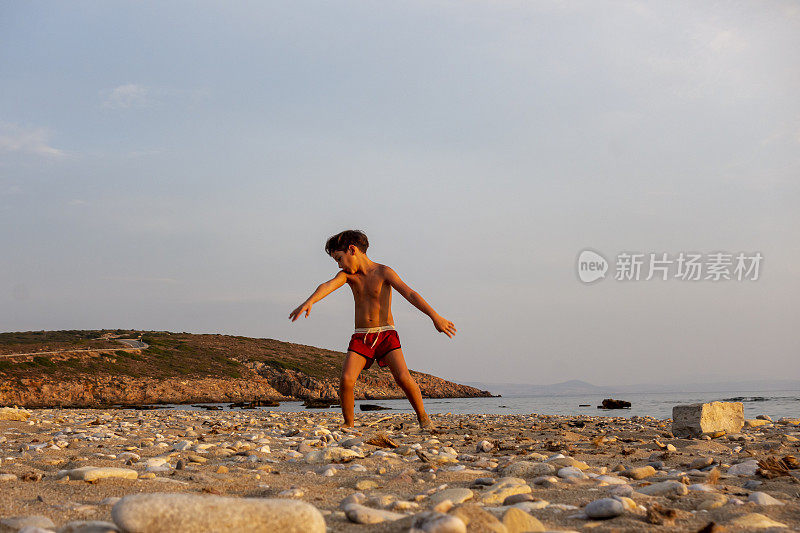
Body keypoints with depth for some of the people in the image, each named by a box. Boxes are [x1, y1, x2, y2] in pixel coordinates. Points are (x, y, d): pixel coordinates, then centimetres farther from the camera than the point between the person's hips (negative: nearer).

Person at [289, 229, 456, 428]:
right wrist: (309, 301, -38)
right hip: (361, 337, 3)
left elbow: (410, 294, -16)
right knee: (346, 379, -17)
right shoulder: (348, 274, 4)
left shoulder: (383, 272, -5)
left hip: (386, 335, -3)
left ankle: (422, 416, 2)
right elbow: (328, 286, -16)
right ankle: (348, 425, 1)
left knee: (403, 378, -19)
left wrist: (435, 316, -27)